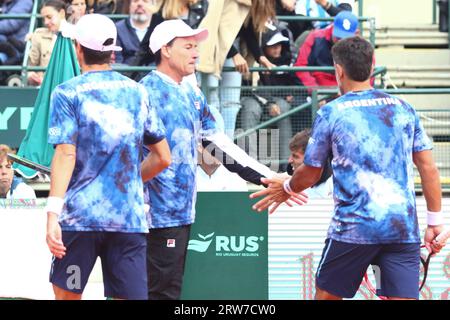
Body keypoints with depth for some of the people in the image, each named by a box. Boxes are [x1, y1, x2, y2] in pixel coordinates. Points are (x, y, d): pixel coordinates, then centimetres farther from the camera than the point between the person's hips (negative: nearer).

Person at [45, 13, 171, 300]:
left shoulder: (68, 93, -1)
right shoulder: (137, 93, 11)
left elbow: (65, 155, -12)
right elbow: (163, 158, 14)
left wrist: (52, 215, -17)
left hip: (81, 215, -3)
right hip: (130, 217, 3)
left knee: (67, 294, 11)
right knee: (130, 296, -3)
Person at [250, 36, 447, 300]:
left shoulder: (330, 114, 0)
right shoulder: (404, 109, 9)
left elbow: (310, 175, 8)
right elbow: (429, 169, 7)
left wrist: (286, 188, 29)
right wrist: (435, 222, 13)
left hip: (354, 228, -2)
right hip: (404, 229, 3)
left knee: (326, 295, 15)